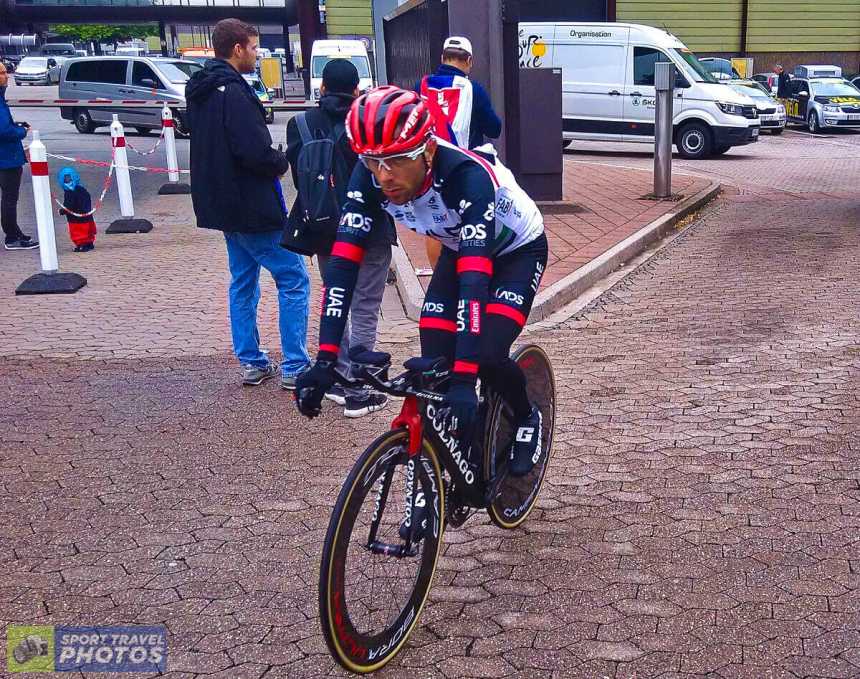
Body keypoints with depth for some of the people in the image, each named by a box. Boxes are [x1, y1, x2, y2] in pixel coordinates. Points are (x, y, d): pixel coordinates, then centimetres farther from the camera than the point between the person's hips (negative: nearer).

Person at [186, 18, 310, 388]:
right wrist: (283, 162, -5)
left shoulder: (200, 90, 11)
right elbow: (256, 152, -27)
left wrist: (272, 160, 10)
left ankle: (251, 362, 21)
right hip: (251, 206, -10)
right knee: (294, 278, -1)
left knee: (243, 282, 16)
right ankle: (294, 367, 0)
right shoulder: (233, 92, -19)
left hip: (223, 203, 10)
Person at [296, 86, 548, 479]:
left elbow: (474, 280, -47)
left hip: (518, 249, -5)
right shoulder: (371, 178, -26)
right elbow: (343, 264, -30)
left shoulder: (468, 176, -40)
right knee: (434, 364, -10)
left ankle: (527, 419, 9)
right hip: (459, 248, 5)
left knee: (486, 356, -23)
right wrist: (325, 361, -38)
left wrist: (464, 380, -53)